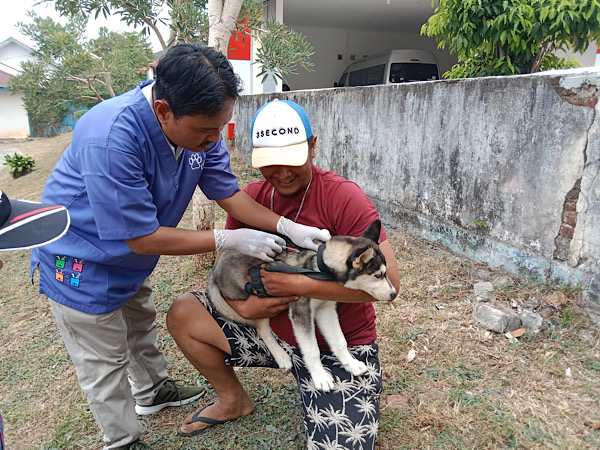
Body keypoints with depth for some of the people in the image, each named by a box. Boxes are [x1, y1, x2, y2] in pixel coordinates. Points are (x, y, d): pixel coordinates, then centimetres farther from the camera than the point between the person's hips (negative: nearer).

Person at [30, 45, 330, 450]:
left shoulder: (201, 126, -17)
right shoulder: (110, 138, -40)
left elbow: (229, 193, -9)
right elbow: (142, 237, -35)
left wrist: (287, 227, -22)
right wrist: (230, 240, -30)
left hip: (130, 261, 8)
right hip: (82, 263, -7)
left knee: (141, 325, 28)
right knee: (105, 363, 9)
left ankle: (152, 390, 54)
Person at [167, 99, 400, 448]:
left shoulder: (344, 197, -20)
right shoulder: (251, 197, -3)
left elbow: (388, 280, -25)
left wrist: (298, 284, -27)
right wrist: (242, 305, -17)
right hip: (269, 325, 5)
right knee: (182, 314, -1)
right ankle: (234, 400, 21)